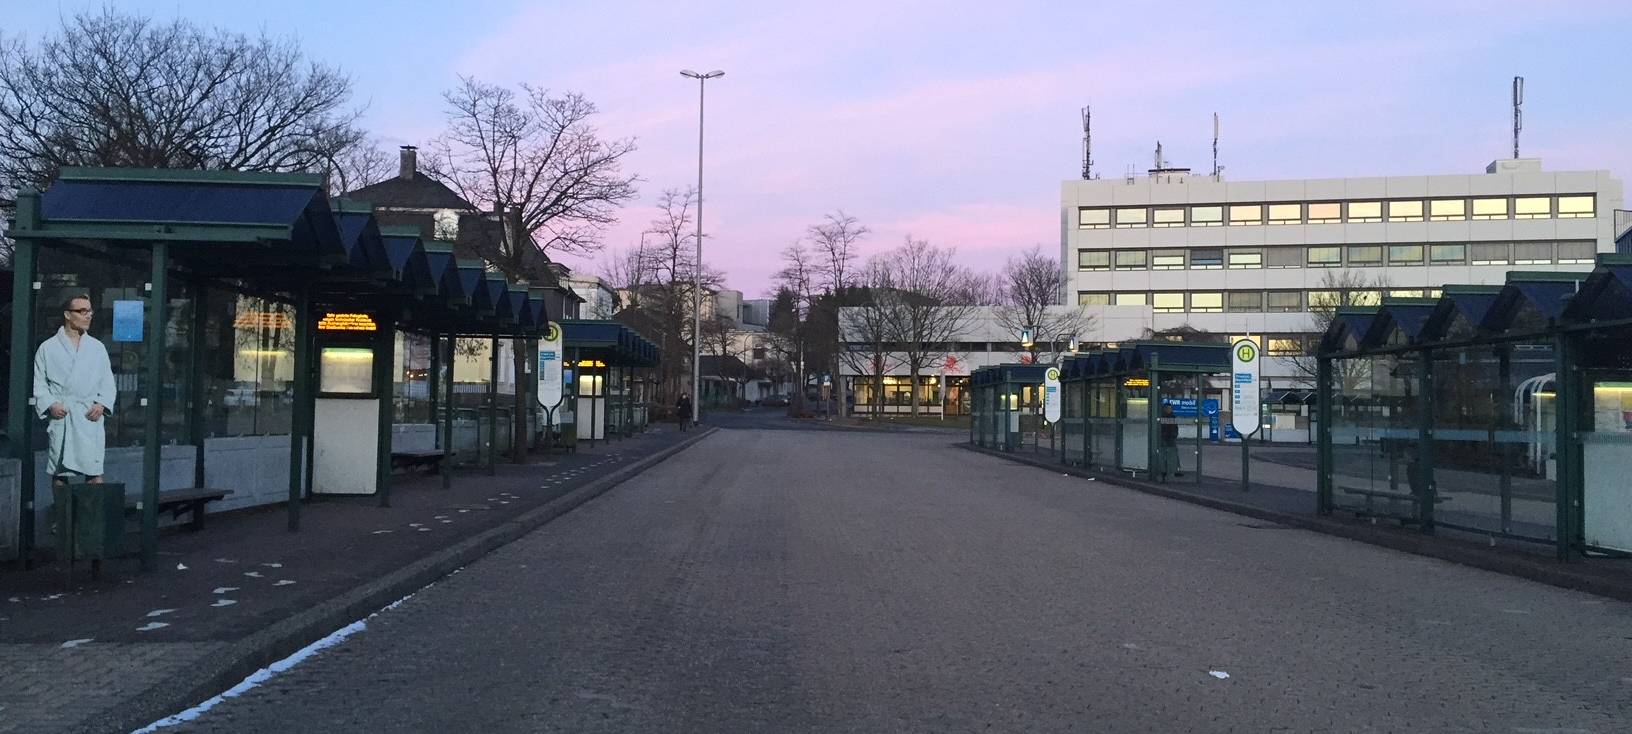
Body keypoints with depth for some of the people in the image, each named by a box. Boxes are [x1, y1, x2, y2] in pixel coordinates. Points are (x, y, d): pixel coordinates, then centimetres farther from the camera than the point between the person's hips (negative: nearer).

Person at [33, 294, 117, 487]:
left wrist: (101, 404, -5)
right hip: (60, 417, -1)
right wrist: (50, 404, -10)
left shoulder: (97, 347, 12)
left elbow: (108, 383, 12)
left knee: (94, 471, -5)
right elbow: (38, 383, 5)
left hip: (90, 418, 1)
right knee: (59, 473, 5)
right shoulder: (47, 348, 6)